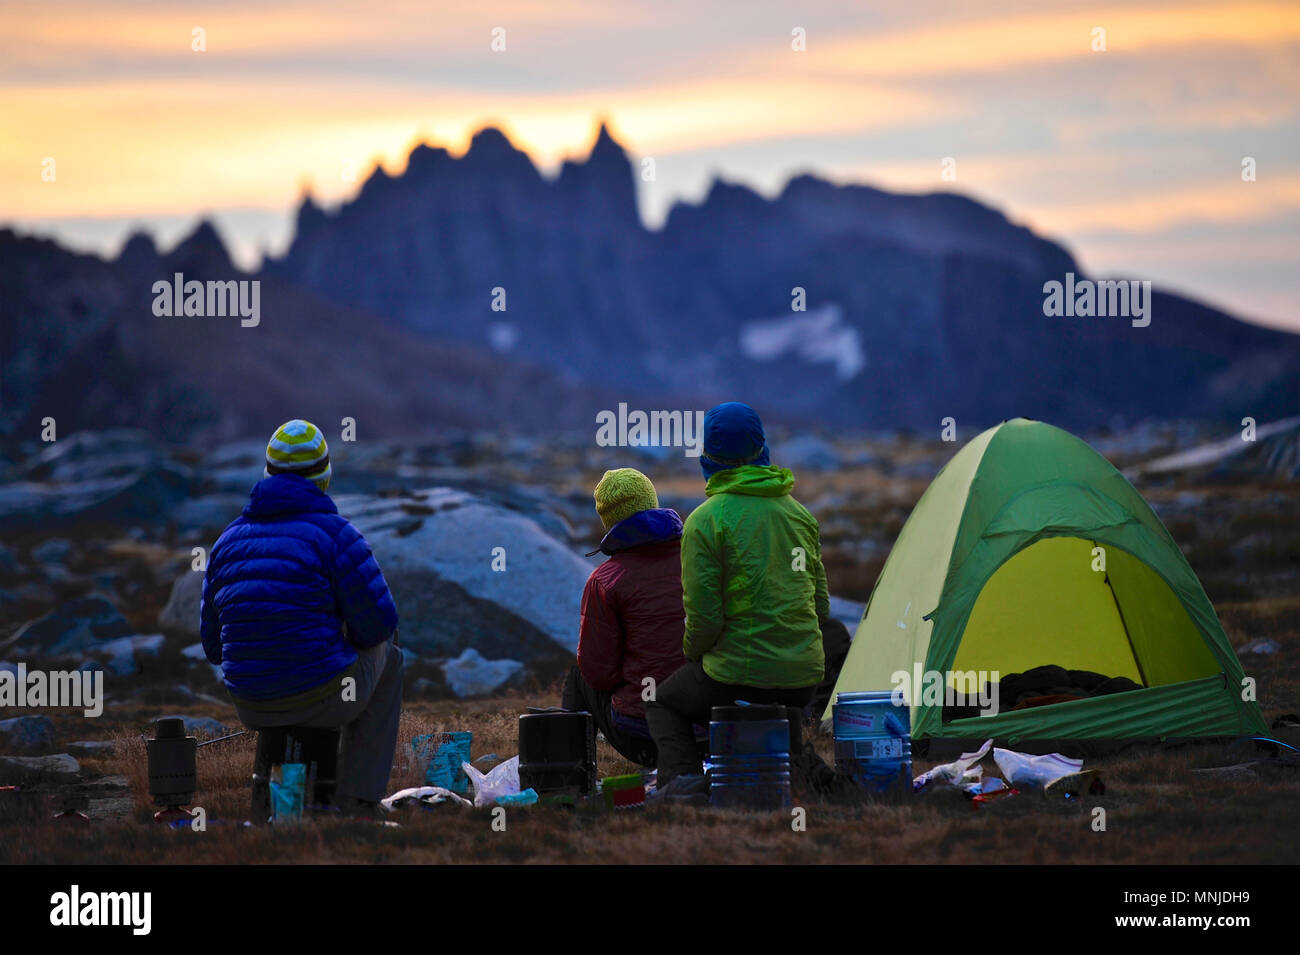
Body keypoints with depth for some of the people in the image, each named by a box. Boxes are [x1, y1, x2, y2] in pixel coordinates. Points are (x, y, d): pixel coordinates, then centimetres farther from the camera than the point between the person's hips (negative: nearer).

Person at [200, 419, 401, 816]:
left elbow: (213, 644, 12)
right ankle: (360, 799, 20)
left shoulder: (228, 540, 8)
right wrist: (350, 636, 13)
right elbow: (379, 621, -10)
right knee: (386, 655, 27)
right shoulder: (335, 533, -10)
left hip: (251, 706, 6)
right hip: (321, 699, -6)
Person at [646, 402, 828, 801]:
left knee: (664, 704, 22)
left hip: (738, 674, -5)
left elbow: (703, 614, -13)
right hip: (803, 677, 5)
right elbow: (820, 602, 13)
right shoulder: (799, 514, 7)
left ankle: (682, 775, -2)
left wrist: (693, 655, 8)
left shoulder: (705, 522, -11)